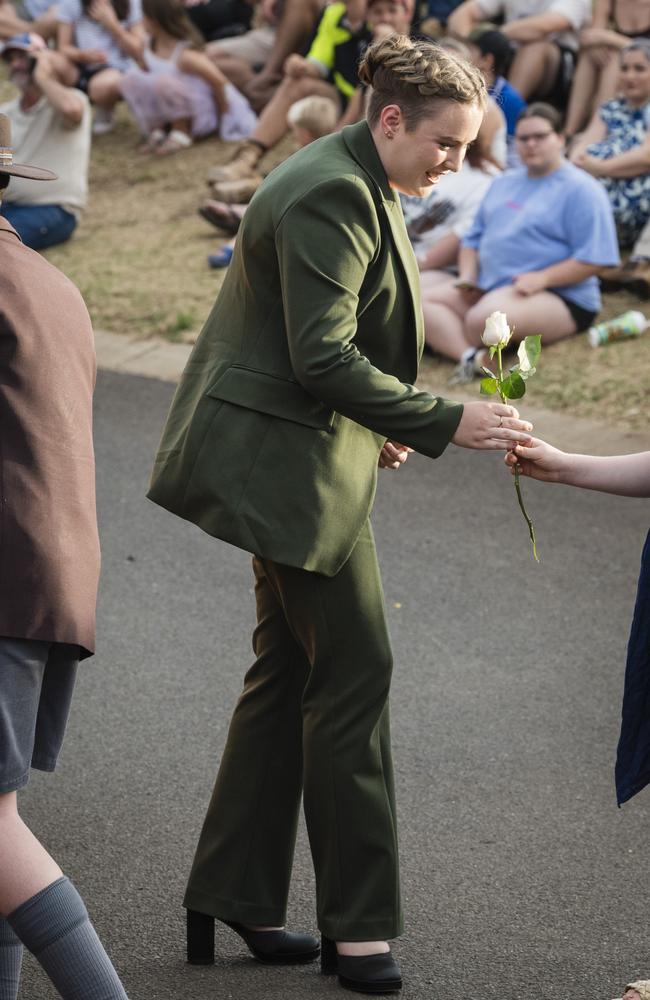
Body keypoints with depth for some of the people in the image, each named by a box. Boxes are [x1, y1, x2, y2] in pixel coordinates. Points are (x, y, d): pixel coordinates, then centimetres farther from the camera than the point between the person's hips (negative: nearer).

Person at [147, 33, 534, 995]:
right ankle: (356, 923, 2)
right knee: (354, 670, -6)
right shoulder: (333, 196, -20)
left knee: (290, 670, 13)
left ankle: (230, 894, 21)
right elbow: (321, 356, -25)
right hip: (288, 461, -11)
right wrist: (445, 421, -24)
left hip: (300, 455, 11)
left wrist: (373, 421, 15)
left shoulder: (357, 186, 13)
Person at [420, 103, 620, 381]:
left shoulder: (580, 189, -3)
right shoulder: (504, 183, 22)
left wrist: (541, 278, -22)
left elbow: (593, 259, -11)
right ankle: (473, 357, -37)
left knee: (484, 318, -39)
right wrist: (467, 275, 3)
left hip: (558, 296, -8)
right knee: (420, 303, -16)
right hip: (488, 287, 8)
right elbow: (474, 237, 24)